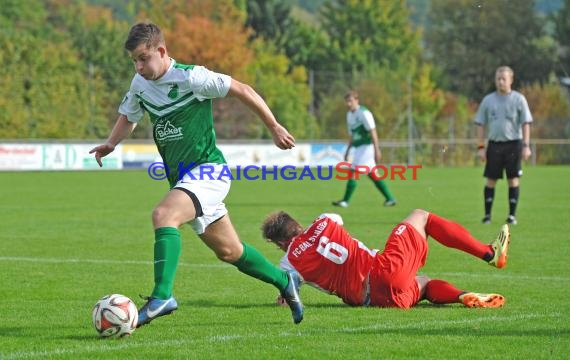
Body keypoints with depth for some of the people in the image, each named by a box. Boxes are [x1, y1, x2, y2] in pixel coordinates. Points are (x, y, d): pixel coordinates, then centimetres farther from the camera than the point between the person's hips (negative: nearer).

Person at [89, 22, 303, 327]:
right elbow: (128, 116, 22)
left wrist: (274, 127, -6)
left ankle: (162, 296, -37)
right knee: (229, 251, 16)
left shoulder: (191, 77, -16)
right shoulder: (140, 84, 4)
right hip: (181, 177, 8)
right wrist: (111, 143, 4)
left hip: (207, 169, -8)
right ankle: (285, 281, 37)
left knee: (163, 215, -31)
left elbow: (242, 90, -9)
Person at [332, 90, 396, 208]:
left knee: (353, 172, -12)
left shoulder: (363, 113, -13)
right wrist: (347, 151, 23)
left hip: (366, 146, -9)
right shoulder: (349, 114, 13)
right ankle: (390, 199, 15)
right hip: (358, 148, 9)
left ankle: (346, 201, -11)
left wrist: (377, 150, -21)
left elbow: (373, 132, -17)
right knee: (372, 175, 10)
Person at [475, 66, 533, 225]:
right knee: (491, 180, 1)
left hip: (513, 144, -2)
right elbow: (481, 124, 9)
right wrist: (480, 147, 2)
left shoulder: (518, 99, 1)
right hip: (494, 144, 2)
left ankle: (512, 215, 5)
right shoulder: (488, 100, 7)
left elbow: (526, 123, 1)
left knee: (513, 180, -1)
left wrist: (526, 146, -7)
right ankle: (487, 215, 6)